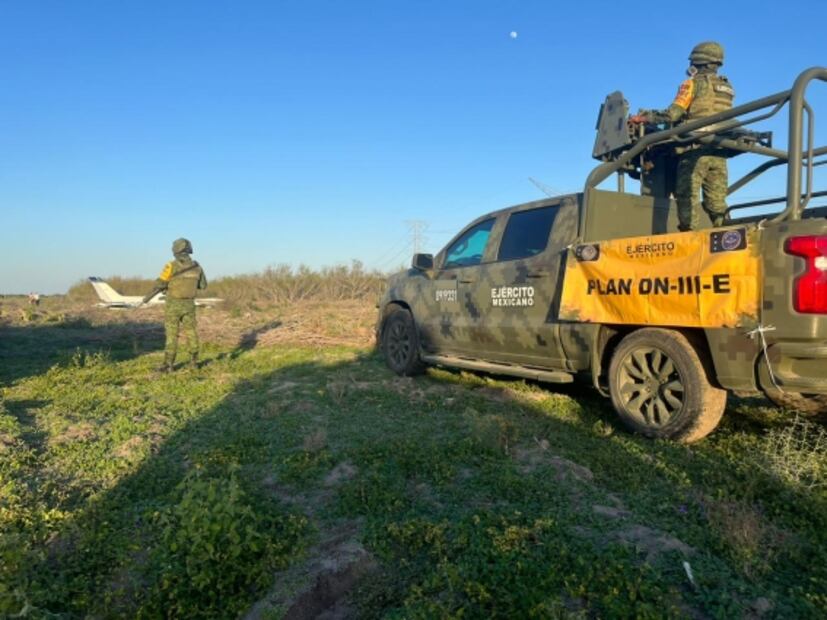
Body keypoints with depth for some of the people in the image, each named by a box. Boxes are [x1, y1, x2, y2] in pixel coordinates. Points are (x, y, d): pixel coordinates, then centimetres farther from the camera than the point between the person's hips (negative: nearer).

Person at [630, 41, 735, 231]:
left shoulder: (694, 83, 0)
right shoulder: (727, 88, 20)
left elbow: (672, 114, -7)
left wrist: (644, 118, 3)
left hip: (696, 147, -6)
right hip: (719, 152, 6)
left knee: (687, 195, -6)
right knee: (716, 200, 7)